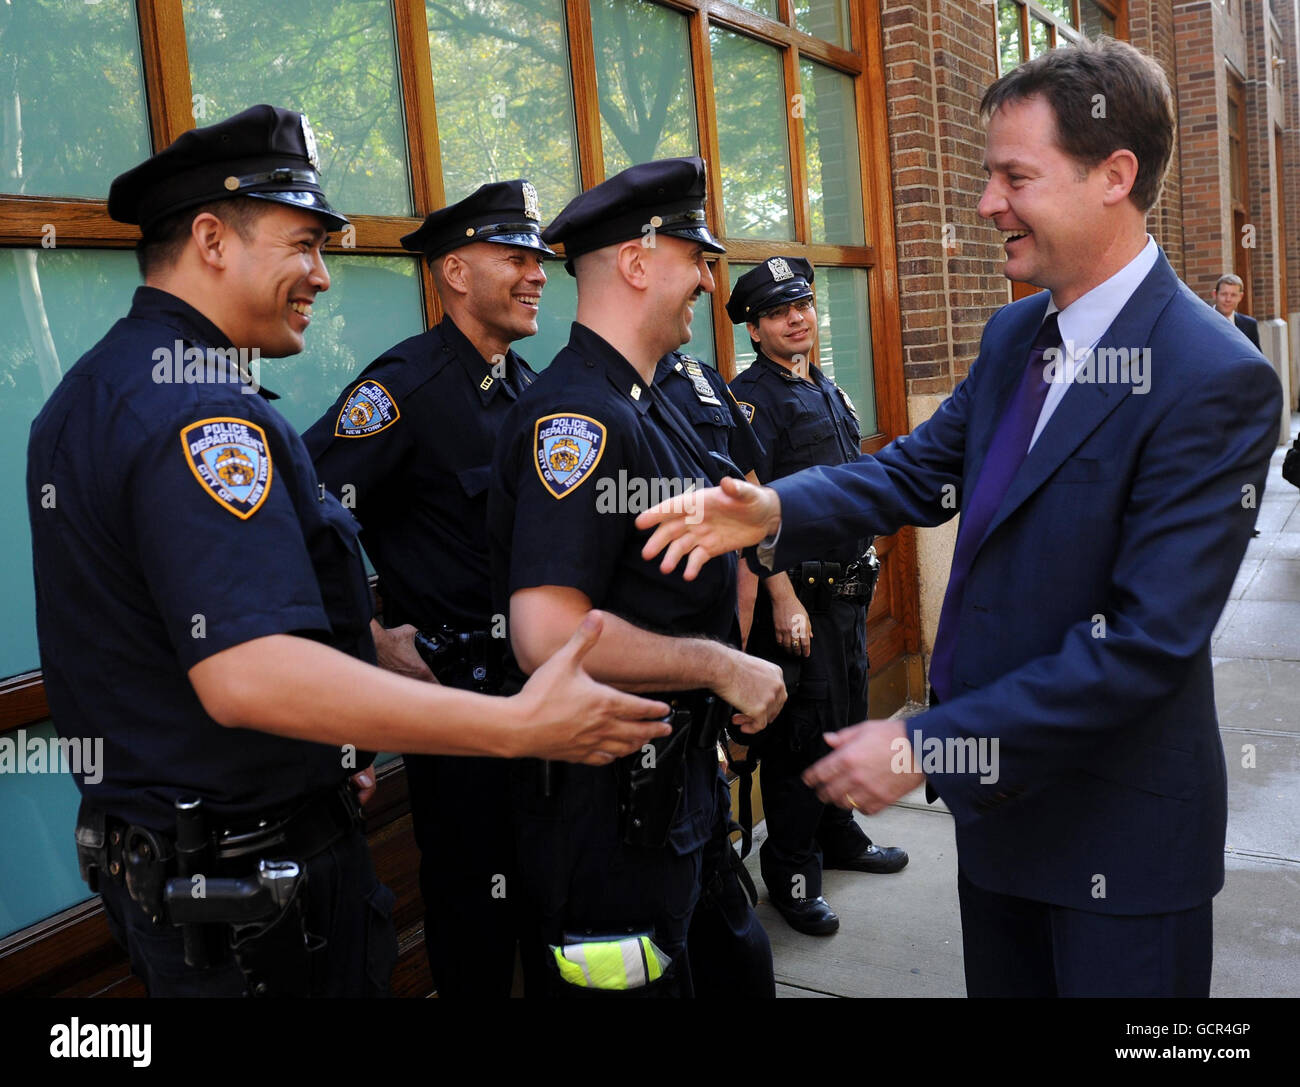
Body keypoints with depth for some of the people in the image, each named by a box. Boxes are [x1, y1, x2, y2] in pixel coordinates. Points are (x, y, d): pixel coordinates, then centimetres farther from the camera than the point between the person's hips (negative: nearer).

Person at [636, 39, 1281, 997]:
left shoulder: (1216, 380, -23)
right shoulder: (1015, 334, 3)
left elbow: (1149, 640, -26)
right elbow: (924, 466, 7)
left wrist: (927, 743, -25)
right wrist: (774, 512, -13)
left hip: (1117, 834, -7)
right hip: (997, 793, 7)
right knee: (1002, 984, 24)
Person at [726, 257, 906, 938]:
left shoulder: (828, 391, 15)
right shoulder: (751, 398, -12)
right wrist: (784, 600, -22)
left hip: (849, 589, 9)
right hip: (797, 594, -8)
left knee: (846, 716, 18)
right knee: (800, 733, -1)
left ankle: (838, 835, 36)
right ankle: (790, 874, 12)